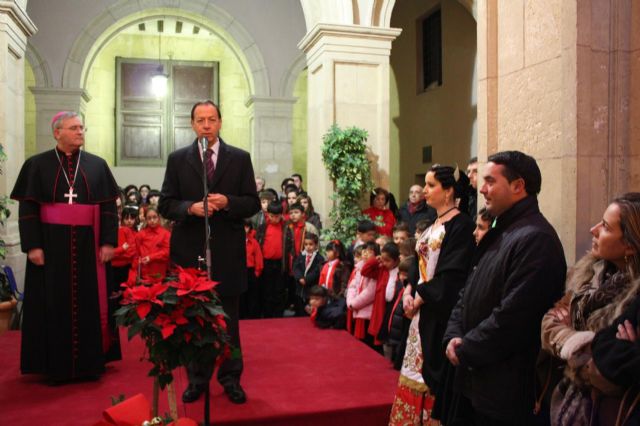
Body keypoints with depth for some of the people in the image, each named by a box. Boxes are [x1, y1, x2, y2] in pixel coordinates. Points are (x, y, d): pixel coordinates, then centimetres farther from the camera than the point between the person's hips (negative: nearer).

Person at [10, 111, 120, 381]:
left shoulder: (97, 165, 7)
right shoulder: (38, 164, 3)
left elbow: (109, 206, 4)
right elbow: (27, 208, -2)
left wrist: (108, 242, -6)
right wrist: (32, 245, -11)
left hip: (88, 244, 2)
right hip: (51, 244, -1)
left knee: (91, 303, 5)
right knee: (54, 304, 4)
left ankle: (90, 362, 17)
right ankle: (56, 365, 16)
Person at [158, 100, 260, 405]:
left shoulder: (240, 158, 5)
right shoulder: (177, 159, 6)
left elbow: (253, 203, 2)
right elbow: (165, 204, 3)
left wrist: (227, 202, -16)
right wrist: (190, 208, -15)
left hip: (227, 250, 0)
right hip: (190, 250, 1)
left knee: (228, 318, 8)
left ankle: (230, 378, 20)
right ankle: (197, 378, 22)